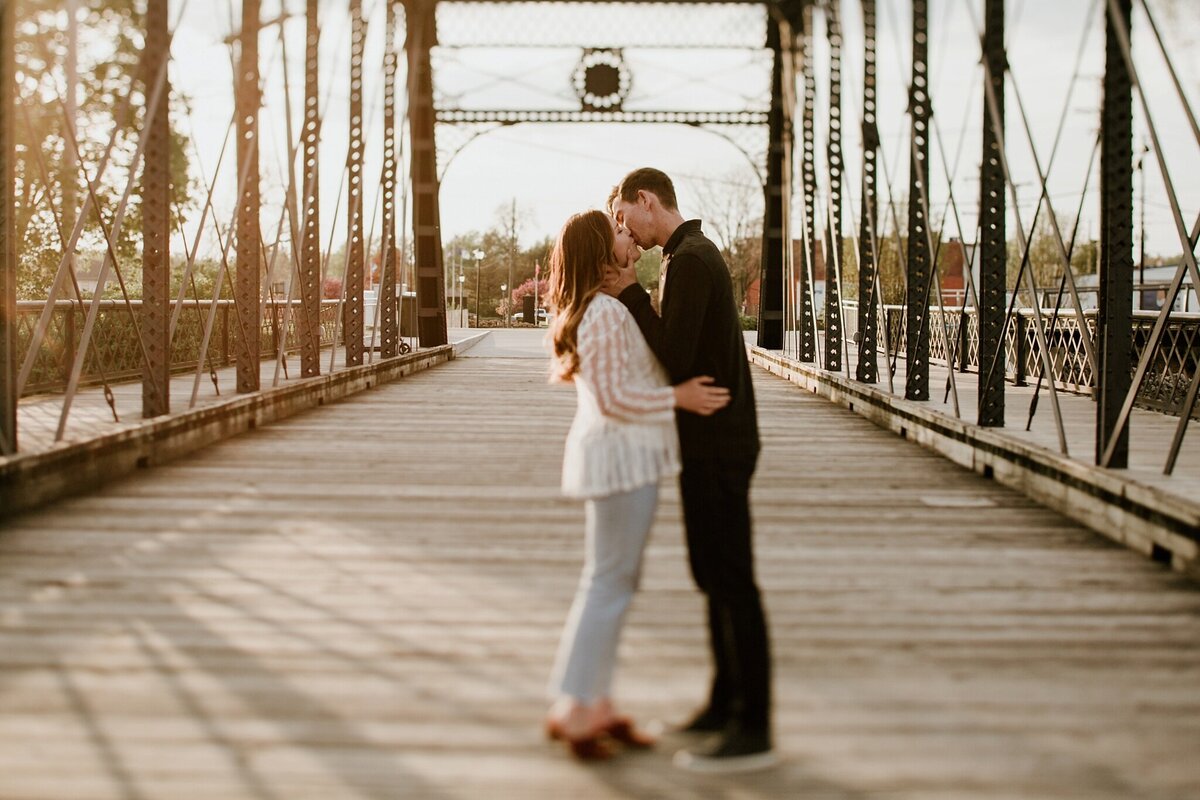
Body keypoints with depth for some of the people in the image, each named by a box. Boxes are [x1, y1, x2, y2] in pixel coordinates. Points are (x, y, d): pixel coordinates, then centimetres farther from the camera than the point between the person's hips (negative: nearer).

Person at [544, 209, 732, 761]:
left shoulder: (598, 309, 16)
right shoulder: (606, 313, -17)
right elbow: (613, 397, -21)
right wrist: (678, 397, -18)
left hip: (622, 457, 11)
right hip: (620, 454, -11)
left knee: (611, 581, 13)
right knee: (610, 582, -6)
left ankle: (597, 704, 19)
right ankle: (571, 707, -1)